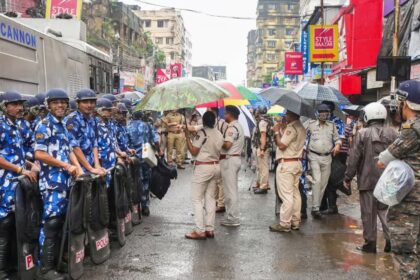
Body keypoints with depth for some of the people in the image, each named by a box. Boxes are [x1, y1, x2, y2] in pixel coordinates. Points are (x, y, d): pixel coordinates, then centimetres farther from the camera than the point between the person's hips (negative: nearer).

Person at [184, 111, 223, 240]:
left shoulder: (202, 132, -12)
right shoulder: (219, 134, 8)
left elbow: (193, 151, -12)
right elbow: (219, 152, 12)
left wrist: (187, 137, -7)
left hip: (203, 167, -7)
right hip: (216, 166, 7)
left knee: (197, 199, -1)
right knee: (210, 199, 10)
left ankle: (200, 231, -4)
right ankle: (210, 229, 12)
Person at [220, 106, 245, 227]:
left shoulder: (232, 127, -16)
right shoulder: (239, 126, 16)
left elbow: (227, 145, -25)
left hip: (229, 160, -11)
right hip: (236, 158, 11)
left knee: (230, 190, -5)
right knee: (233, 189, 15)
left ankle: (232, 219, -1)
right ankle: (233, 215, 23)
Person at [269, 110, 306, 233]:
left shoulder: (291, 128, -17)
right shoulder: (300, 127, 14)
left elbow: (281, 145, -20)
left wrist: (277, 132, -8)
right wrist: (279, 131, 5)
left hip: (286, 164, -10)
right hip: (297, 163, 10)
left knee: (286, 195, -6)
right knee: (295, 193, 12)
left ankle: (284, 224, -2)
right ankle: (295, 221, 19)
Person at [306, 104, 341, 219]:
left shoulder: (332, 125, 11)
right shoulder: (311, 124, 4)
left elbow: (337, 139, 13)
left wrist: (337, 145, -7)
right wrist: (305, 149, -7)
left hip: (327, 157, 3)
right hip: (314, 156, -3)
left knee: (324, 183, 6)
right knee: (317, 180, -15)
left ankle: (317, 206, 17)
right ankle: (315, 208, -13)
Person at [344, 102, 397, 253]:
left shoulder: (363, 134, -9)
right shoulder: (392, 133, 2)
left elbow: (354, 158, -8)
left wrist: (348, 177, 0)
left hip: (367, 180, -3)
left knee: (369, 214, 6)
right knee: (386, 212, 13)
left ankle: (370, 243, 12)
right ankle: (391, 241, 13)